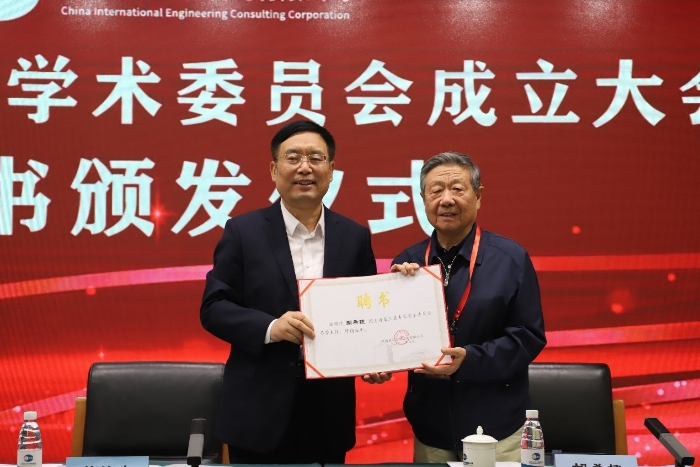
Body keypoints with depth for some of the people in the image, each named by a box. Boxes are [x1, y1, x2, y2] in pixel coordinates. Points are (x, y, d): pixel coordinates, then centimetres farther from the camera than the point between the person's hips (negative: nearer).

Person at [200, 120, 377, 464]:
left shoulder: (355, 237, 5)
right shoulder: (243, 231, -2)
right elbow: (213, 308, -4)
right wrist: (270, 327, -19)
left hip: (329, 413, 2)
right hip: (260, 412, -2)